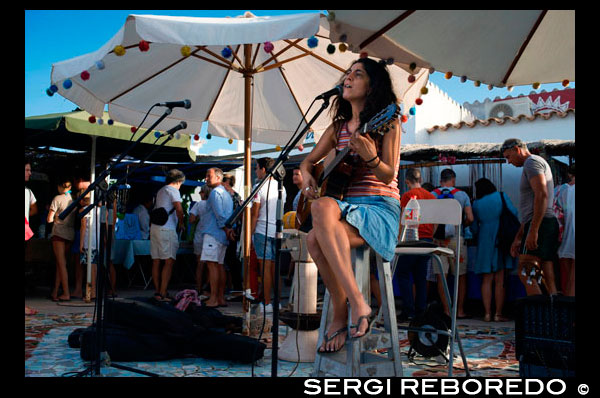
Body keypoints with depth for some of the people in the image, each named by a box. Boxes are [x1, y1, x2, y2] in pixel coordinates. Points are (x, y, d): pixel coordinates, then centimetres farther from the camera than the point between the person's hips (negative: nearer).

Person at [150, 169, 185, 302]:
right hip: (167, 229, -9)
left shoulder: (160, 191, 21)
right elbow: (179, 209, -17)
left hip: (154, 227, 9)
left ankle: (157, 291, 14)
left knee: (156, 261, 9)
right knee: (169, 261, -8)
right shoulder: (173, 190, -4)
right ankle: (163, 293, -13)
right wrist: (181, 223, -2)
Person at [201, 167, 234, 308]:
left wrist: (226, 230, -11)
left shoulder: (215, 192, -9)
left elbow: (219, 215, -16)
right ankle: (221, 298, 13)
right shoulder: (227, 193, 21)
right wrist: (230, 229, 7)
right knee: (219, 265, 11)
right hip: (223, 235, 10)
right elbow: (231, 214, 17)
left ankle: (213, 299, -13)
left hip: (214, 232, -10)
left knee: (212, 264, -10)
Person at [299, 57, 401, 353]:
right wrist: (307, 176, 2)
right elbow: (309, 160, 25)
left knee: (320, 223, -35)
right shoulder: (338, 128, 17)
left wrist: (370, 157, -30)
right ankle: (348, 312, -19)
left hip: (379, 209, -5)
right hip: (344, 205, 5)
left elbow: (389, 176, -9)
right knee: (315, 239, -31)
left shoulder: (387, 123, 1)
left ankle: (357, 305, -28)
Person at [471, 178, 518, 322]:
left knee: (487, 280, 5)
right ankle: (498, 314, 0)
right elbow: (514, 213, -1)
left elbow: (474, 226, 12)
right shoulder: (501, 196, 4)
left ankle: (487, 314, 2)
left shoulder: (476, 203, 8)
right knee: (500, 280, 0)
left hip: (484, 241, 2)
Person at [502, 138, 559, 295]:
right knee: (548, 278, 4)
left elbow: (542, 195, -19)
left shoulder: (532, 162, -3)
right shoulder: (538, 163, 28)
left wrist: (533, 231, -23)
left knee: (525, 273, -11)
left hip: (540, 223, -10)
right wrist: (518, 238, 26)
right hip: (549, 224, 10)